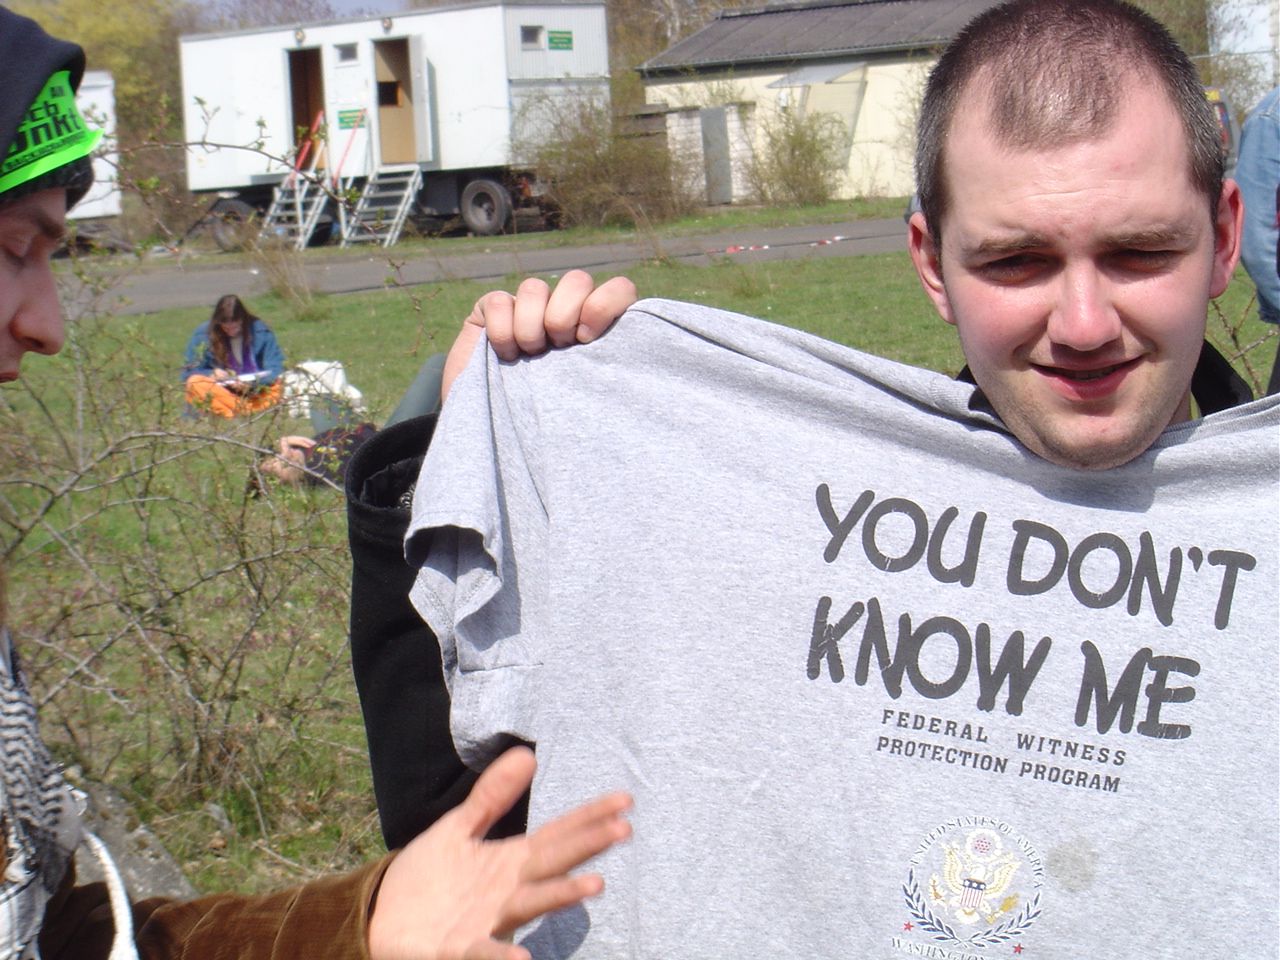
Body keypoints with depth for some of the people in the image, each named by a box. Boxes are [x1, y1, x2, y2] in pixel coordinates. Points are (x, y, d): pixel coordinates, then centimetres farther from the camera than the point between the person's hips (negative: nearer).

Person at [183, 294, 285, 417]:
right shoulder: (203, 334, -3)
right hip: (220, 392, 0)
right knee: (195, 384, -30)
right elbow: (189, 374, -1)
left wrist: (254, 382, -26)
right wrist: (212, 374, -21)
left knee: (278, 386, -29)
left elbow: (276, 369, -7)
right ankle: (246, 413, -45)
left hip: (255, 393, 0)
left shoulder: (261, 332, -3)